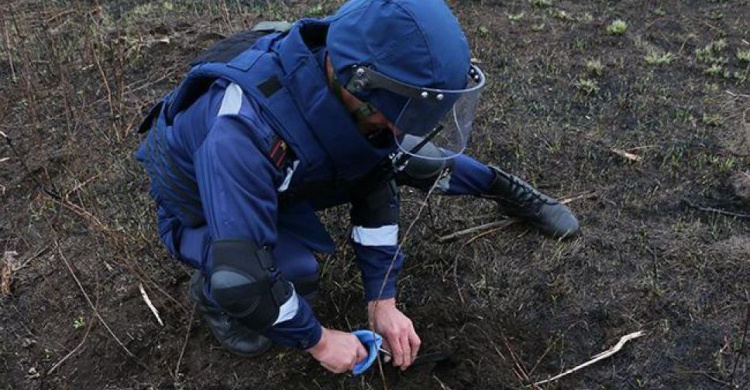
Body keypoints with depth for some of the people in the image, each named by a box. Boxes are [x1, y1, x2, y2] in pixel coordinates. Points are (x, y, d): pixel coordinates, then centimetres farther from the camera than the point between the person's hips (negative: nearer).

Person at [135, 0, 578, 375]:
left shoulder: (348, 85, -26)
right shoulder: (242, 133, -45)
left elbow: (375, 183, -13)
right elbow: (242, 274, -41)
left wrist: (382, 301, -11)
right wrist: (317, 339, -25)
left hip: (288, 176, 5)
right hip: (205, 209, -4)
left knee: (409, 160, -6)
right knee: (296, 270, -33)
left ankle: (501, 185, 22)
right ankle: (211, 291, -1)